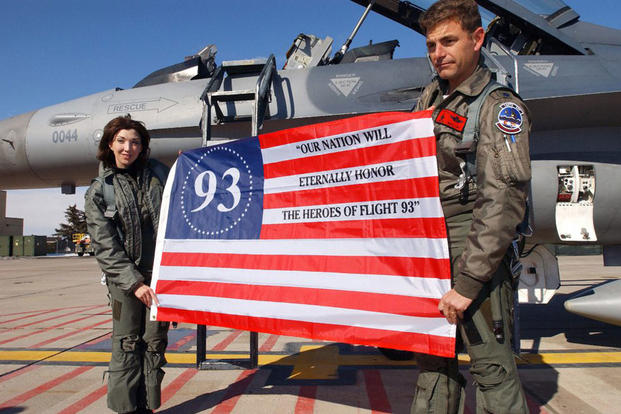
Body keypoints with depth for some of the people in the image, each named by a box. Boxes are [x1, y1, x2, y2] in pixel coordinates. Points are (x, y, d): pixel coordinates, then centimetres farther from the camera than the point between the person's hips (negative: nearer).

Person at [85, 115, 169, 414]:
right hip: (124, 276, -2)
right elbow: (105, 247, -6)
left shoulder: (156, 172, 7)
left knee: (155, 341, 7)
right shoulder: (98, 192, 1)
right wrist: (134, 283, -15)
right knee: (127, 343, 0)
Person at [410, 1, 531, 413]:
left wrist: (467, 282, -24)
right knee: (432, 354, 15)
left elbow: (503, 201, -19)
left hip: (471, 239, -7)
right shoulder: (432, 95, 12)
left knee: (491, 363, -3)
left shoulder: (500, 108, -10)